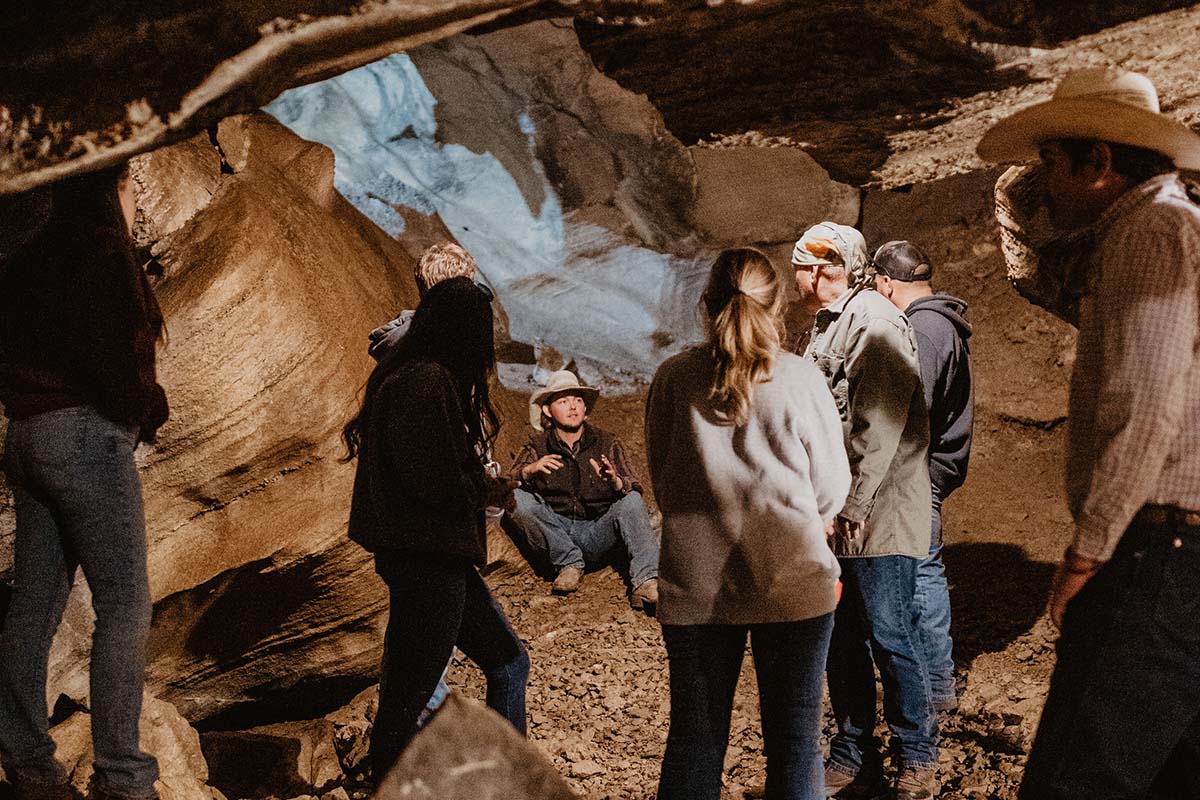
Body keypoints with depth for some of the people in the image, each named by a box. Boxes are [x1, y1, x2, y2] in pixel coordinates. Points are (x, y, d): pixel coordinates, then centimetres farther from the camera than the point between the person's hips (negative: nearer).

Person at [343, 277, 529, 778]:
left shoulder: (409, 376, 13)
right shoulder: (426, 381, -19)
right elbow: (437, 480, -23)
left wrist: (484, 484, 11)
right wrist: (492, 491, -6)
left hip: (439, 557, 11)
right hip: (424, 559, -11)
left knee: (509, 661, 18)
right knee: (409, 694, 0)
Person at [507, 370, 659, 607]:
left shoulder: (608, 443, 5)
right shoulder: (537, 446, 5)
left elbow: (635, 489, -6)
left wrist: (615, 482, -30)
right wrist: (530, 470, -31)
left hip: (597, 536, 0)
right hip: (556, 532, 0)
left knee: (632, 501, -26)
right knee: (519, 499, -23)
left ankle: (646, 582, -39)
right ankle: (569, 563, -17)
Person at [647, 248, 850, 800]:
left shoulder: (672, 378, -2)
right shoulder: (799, 378, -7)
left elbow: (659, 475, 8)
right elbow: (833, 485, 2)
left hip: (694, 584, 2)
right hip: (791, 583, -2)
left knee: (693, 738, 12)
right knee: (793, 738, 8)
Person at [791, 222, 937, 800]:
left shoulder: (876, 323, -12)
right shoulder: (824, 326, 16)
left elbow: (880, 428, -18)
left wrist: (852, 507, -19)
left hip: (880, 514, -9)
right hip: (835, 513, 9)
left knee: (889, 635, -4)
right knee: (841, 639, 11)